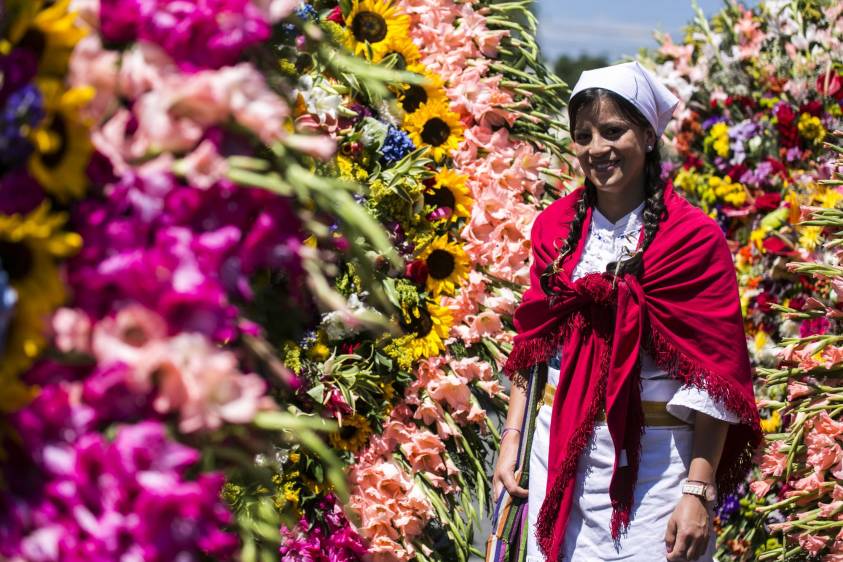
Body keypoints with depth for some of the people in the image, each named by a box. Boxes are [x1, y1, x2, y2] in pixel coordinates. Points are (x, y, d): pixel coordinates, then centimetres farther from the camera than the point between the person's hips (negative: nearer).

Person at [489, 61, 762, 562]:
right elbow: (533, 343, 12)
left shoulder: (693, 236, -8)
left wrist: (699, 492, -15)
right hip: (559, 448, 4)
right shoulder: (557, 226, 7)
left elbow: (713, 373, -10)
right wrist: (512, 440, 4)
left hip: (653, 459, -4)